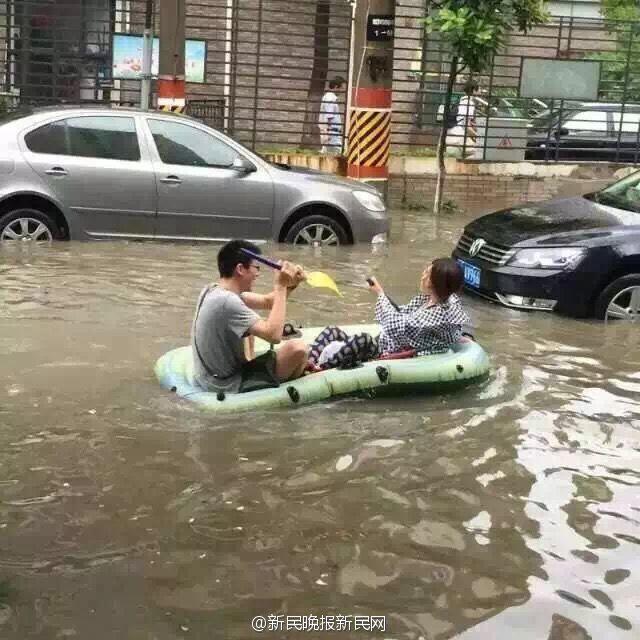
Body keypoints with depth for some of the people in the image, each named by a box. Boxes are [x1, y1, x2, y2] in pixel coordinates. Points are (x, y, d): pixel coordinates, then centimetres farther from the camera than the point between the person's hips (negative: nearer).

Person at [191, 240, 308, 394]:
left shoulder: (214, 290, 3)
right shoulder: (227, 302, -26)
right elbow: (273, 335, -28)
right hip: (228, 385, -10)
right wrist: (281, 287, -22)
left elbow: (267, 302, 12)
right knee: (298, 348, -17)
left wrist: (290, 285, -7)